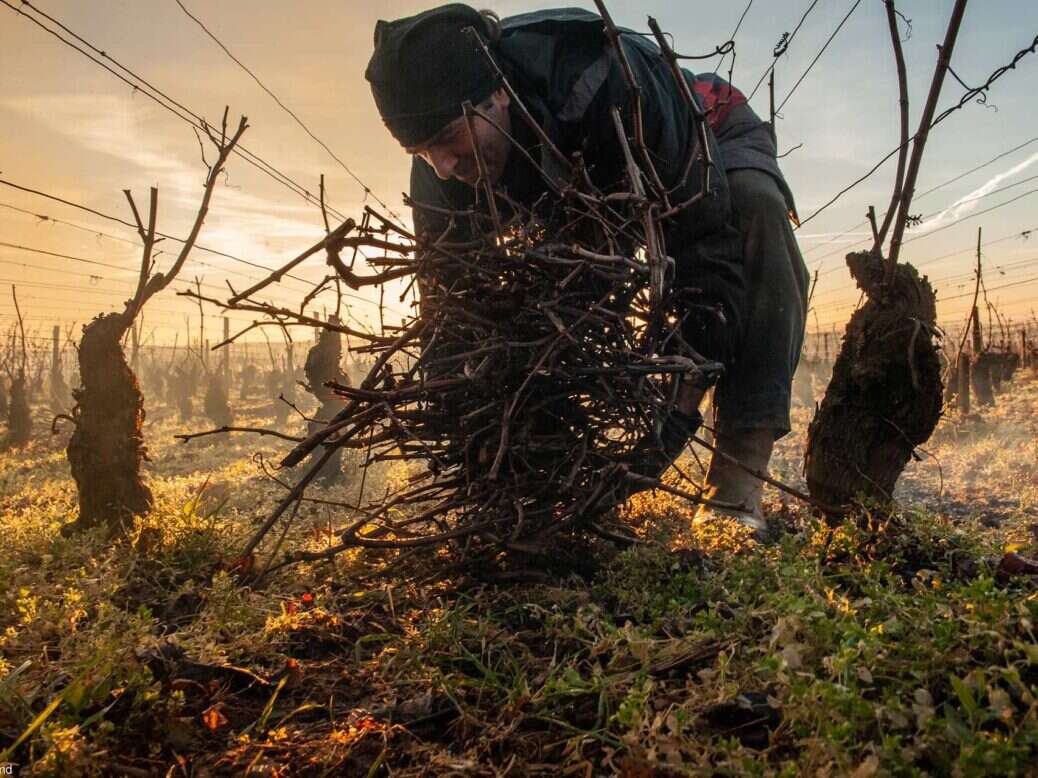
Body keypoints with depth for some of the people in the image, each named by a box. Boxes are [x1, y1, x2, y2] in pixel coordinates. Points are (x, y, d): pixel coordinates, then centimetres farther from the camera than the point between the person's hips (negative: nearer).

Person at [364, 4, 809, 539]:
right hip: (600, 184, 5)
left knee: (755, 209, -37)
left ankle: (738, 480, -38)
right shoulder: (442, 172, -27)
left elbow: (712, 245, -43)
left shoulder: (614, 85, -44)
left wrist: (680, 405, -47)